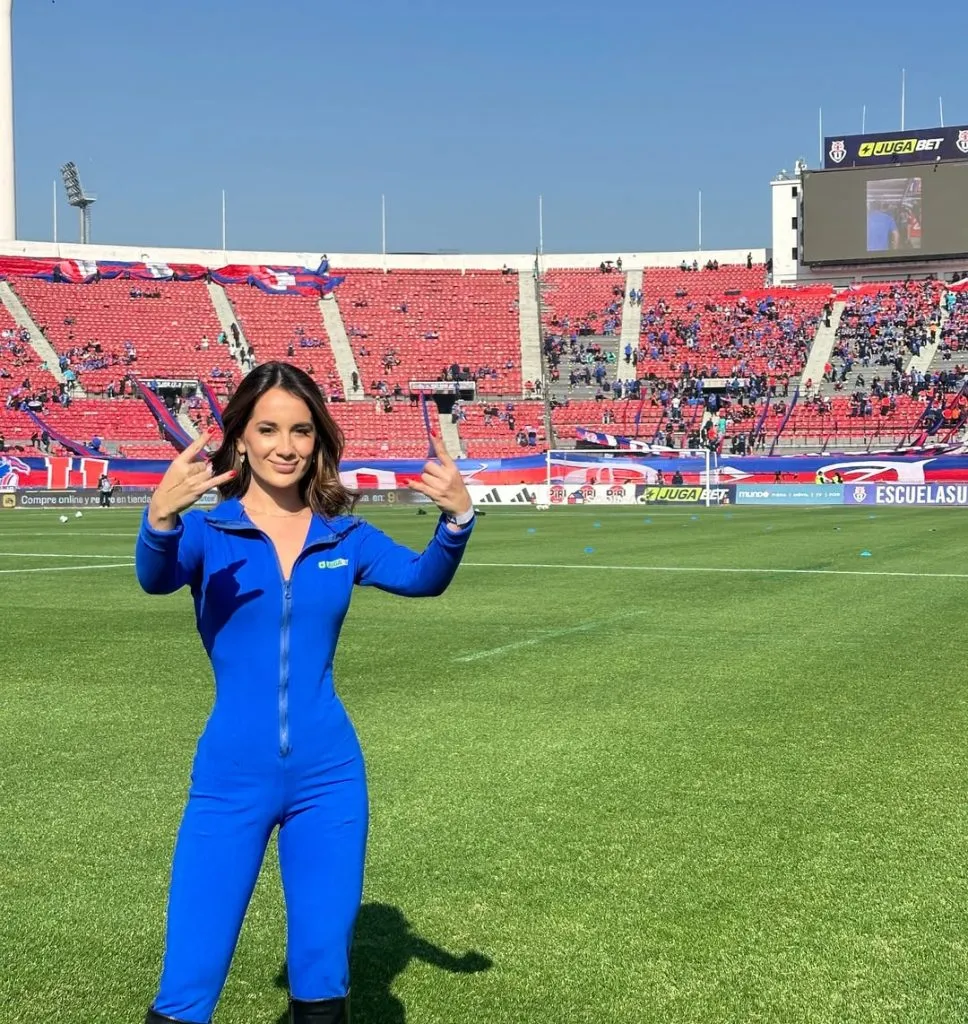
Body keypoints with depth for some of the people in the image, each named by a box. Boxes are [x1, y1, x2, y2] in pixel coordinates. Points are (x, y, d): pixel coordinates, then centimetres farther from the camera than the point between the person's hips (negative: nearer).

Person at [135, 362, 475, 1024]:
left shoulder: (346, 538, 4)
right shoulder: (207, 531, -4)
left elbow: (423, 579, -12)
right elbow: (155, 579, -25)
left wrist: (458, 518, -32)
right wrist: (161, 518, -46)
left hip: (328, 778, 2)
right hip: (231, 782, -2)